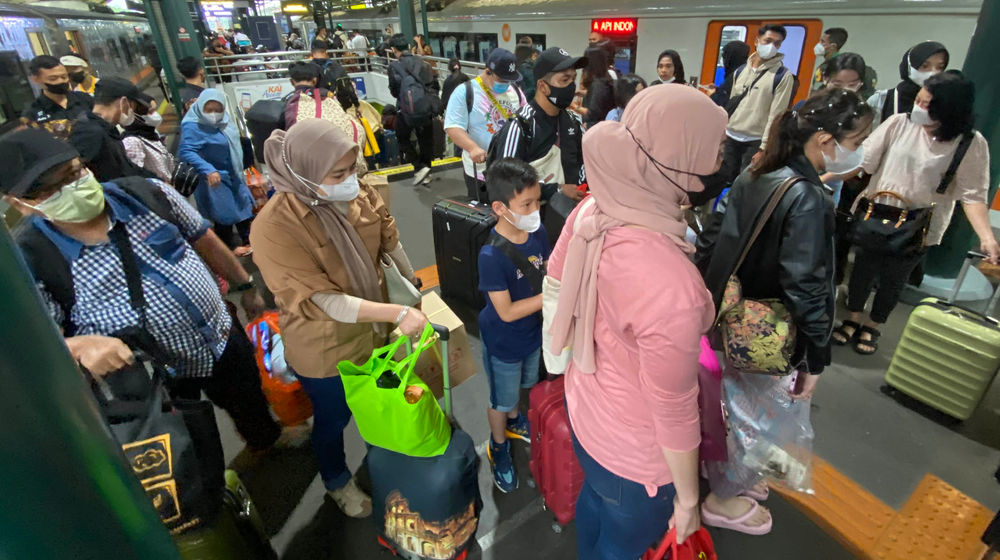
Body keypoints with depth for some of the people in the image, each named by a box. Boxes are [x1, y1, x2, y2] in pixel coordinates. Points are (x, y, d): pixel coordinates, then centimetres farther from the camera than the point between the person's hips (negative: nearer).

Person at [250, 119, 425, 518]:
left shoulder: (359, 193, -15)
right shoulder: (274, 228, -30)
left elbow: (389, 240, 1)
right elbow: (322, 301, -31)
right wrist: (398, 314, -33)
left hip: (374, 330, 5)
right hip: (325, 350, -5)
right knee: (334, 418, 22)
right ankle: (338, 482, 55)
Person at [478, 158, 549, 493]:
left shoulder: (538, 232, -13)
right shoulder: (492, 256, -33)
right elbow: (507, 312, -30)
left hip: (532, 332, 6)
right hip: (503, 343, -6)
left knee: (523, 385, 32)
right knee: (501, 400, 18)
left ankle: (514, 421, 62)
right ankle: (499, 447, 47)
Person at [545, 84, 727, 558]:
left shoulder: (592, 210, -16)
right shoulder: (670, 287, -41)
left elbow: (555, 276, 4)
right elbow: (674, 413, -27)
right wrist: (688, 500, -9)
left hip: (585, 405, 8)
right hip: (636, 452, -7)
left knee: (593, 497, 36)